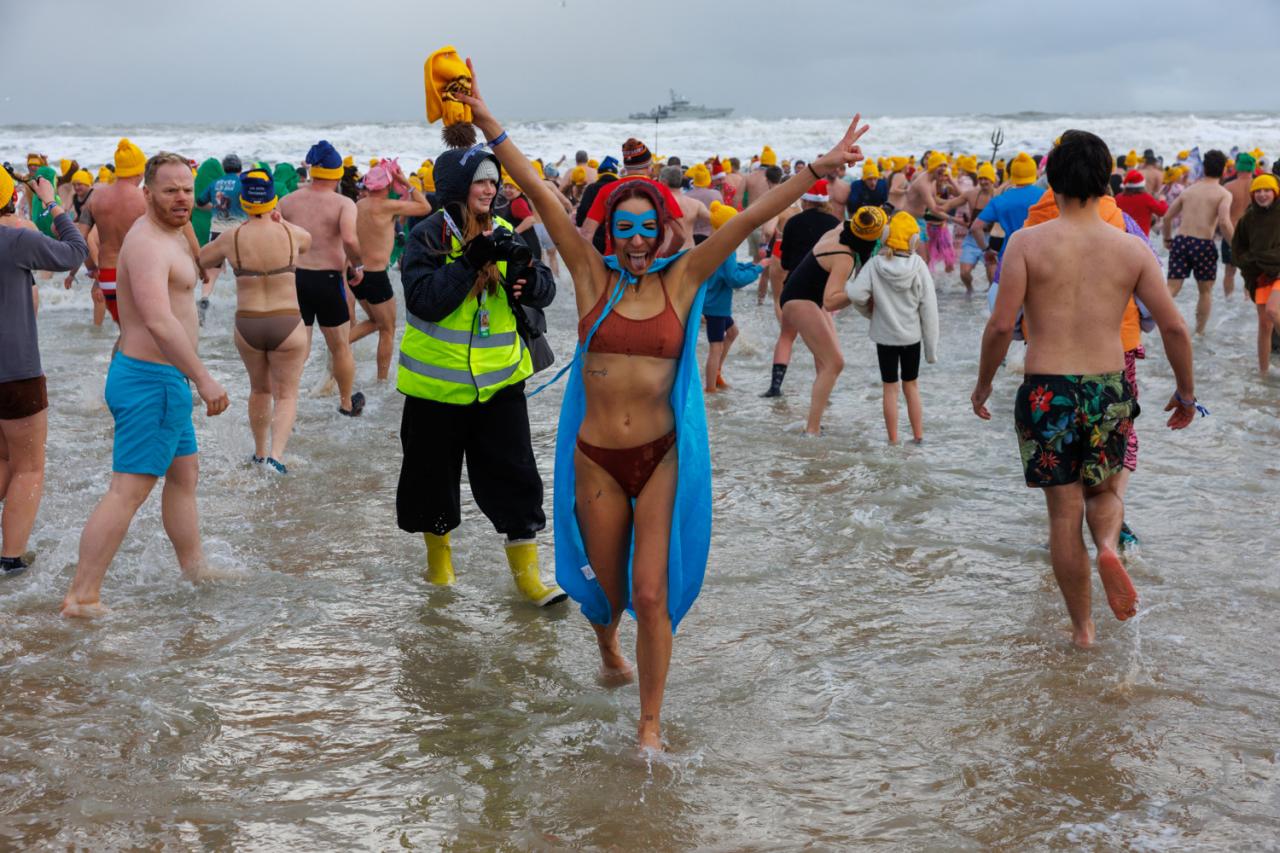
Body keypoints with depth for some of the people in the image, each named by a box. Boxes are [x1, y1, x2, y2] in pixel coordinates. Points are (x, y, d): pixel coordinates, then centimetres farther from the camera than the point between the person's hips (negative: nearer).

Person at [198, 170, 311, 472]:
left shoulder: (231, 238, -5)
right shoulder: (290, 233, -6)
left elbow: (200, 260, 13)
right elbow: (308, 242, 19)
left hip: (247, 325, 2)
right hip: (288, 325, -2)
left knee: (259, 389, 23)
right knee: (286, 394, 7)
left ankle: (260, 452, 34)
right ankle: (276, 454, -13)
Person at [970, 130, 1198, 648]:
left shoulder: (1028, 242, -5)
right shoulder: (1131, 250, 1)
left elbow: (1001, 325, -10)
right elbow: (1173, 326, 0)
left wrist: (983, 384, 5)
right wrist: (1185, 393, 13)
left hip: (1046, 390, -1)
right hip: (1109, 390, 2)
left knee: (1064, 512, 9)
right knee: (1103, 490, 23)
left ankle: (1082, 626, 17)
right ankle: (1109, 545, -11)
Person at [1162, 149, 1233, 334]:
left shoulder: (1189, 190, 14)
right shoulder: (1224, 194, -1)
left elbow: (1167, 216, 16)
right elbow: (1224, 222, -16)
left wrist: (1168, 239, 30)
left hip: (1181, 241, 3)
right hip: (1203, 243, -3)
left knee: (1172, 287, 2)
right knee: (1205, 290, 17)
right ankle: (1199, 332, 25)